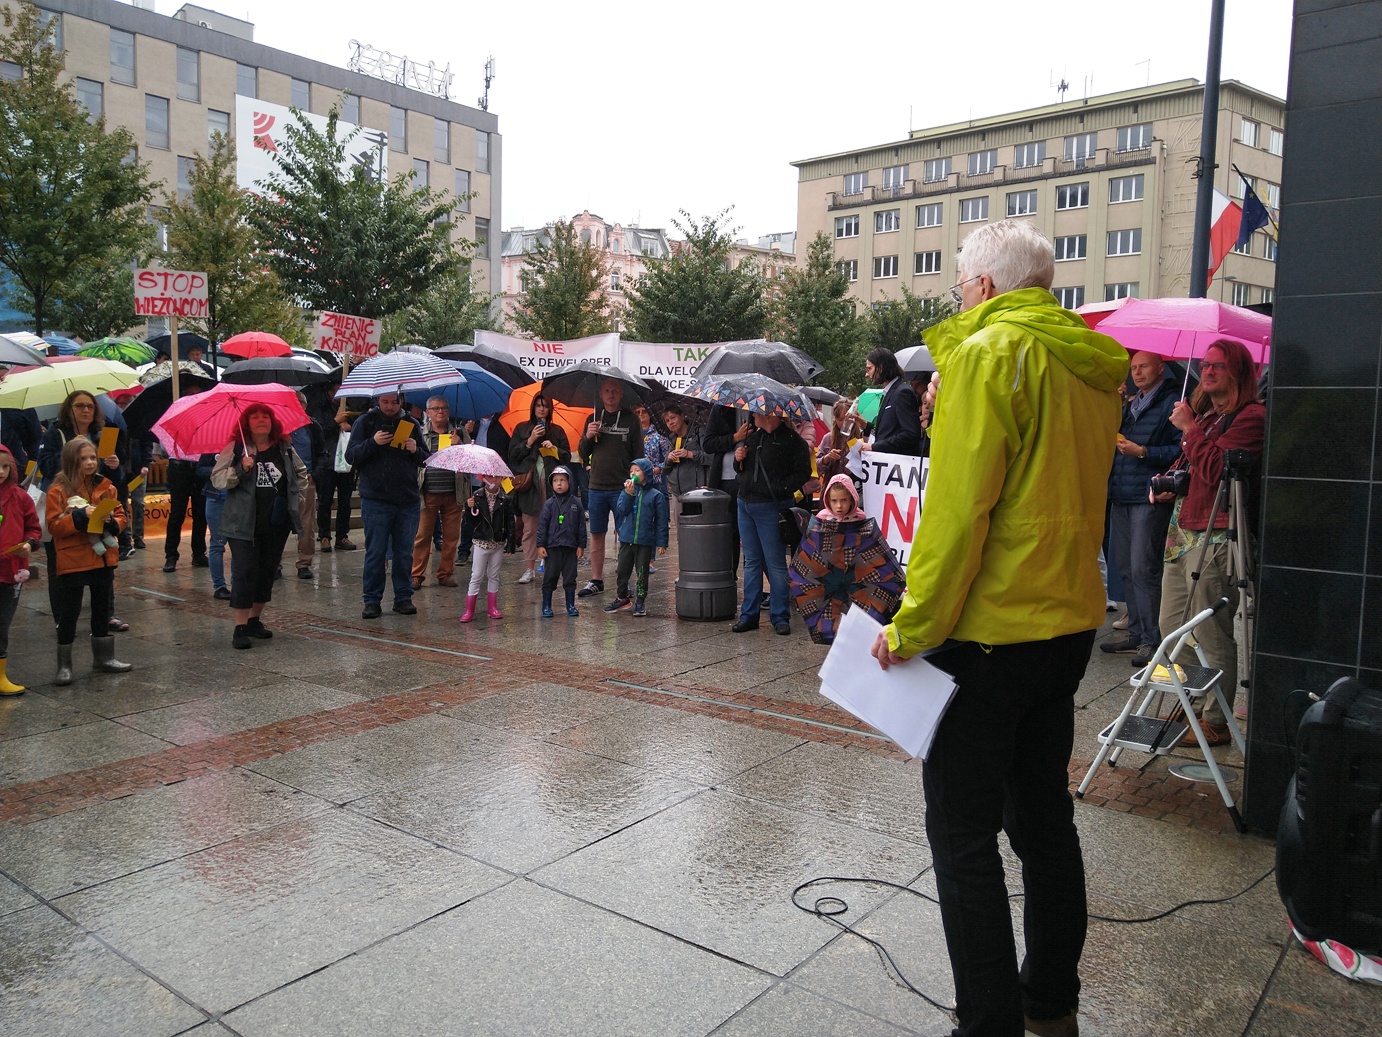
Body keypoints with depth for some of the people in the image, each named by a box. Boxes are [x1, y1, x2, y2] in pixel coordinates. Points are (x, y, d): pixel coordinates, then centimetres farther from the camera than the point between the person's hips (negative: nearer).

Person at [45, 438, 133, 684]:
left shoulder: (106, 487, 5)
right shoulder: (59, 490, -8)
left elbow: (121, 516, 6)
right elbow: (54, 525, -13)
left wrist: (111, 521, -15)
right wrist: (81, 515, -25)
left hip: (103, 558, 5)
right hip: (72, 561, -5)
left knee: (102, 609, 16)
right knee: (68, 613, 3)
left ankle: (103, 657, 29)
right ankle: (64, 665, 13)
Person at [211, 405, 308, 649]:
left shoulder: (285, 449, 8)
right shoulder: (235, 449, -4)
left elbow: (300, 473, 23)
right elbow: (217, 480, -9)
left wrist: (295, 499, 13)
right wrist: (240, 469, -24)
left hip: (277, 525, 5)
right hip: (244, 524, -4)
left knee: (267, 572, 11)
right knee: (245, 572, -7)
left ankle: (255, 620, 25)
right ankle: (240, 627, -2)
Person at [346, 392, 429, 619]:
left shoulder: (410, 424, 12)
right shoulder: (365, 422, 4)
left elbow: (426, 459, 13)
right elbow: (351, 456, -3)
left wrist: (415, 450, -9)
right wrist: (373, 443, -18)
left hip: (408, 500, 3)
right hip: (376, 500, -2)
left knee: (404, 553, 7)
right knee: (375, 553, 1)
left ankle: (403, 598, 16)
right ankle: (372, 601, 9)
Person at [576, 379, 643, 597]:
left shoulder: (630, 420, 2)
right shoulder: (593, 419, 10)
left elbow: (638, 455, 2)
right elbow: (583, 454, 11)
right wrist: (587, 437, -8)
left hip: (622, 488, -3)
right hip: (597, 487, 3)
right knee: (596, 534, 7)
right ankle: (596, 581, 15)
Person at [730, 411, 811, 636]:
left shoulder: (792, 441, -8)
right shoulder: (752, 436, 14)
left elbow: (803, 472, -12)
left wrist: (779, 489, -20)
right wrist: (738, 459, 4)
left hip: (772, 508, -7)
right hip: (745, 505, 7)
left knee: (775, 563, -2)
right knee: (751, 561, 12)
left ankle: (780, 616, 8)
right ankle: (749, 614, 19)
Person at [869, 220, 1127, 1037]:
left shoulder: (988, 352, -14)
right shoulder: (1094, 365, 11)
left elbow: (957, 507, -19)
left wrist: (914, 625, -14)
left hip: (990, 631, -9)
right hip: (1071, 623, 9)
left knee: (964, 836, 2)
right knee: (1045, 818, 19)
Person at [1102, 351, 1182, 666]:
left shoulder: (1171, 403, -5)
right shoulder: (1129, 405, 21)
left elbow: (1181, 451, -14)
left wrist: (1143, 452, -19)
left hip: (1149, 497, -8)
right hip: (1121, 496, 8)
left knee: (1143, 569, -9)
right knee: (1126, 567, 11)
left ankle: (1151, 639, -2)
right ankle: (1136, 632, 20)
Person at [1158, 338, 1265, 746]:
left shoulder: (1251, 416, -9)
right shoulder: (1204, 412, 18)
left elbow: (1215, 470, -19)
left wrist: (1189, 428, -12)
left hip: (1215, 537, -9)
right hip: (1183, 529, 9)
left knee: (1211, 635, -4)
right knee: (1171, 626, 13)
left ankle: (1217, 720, 8)